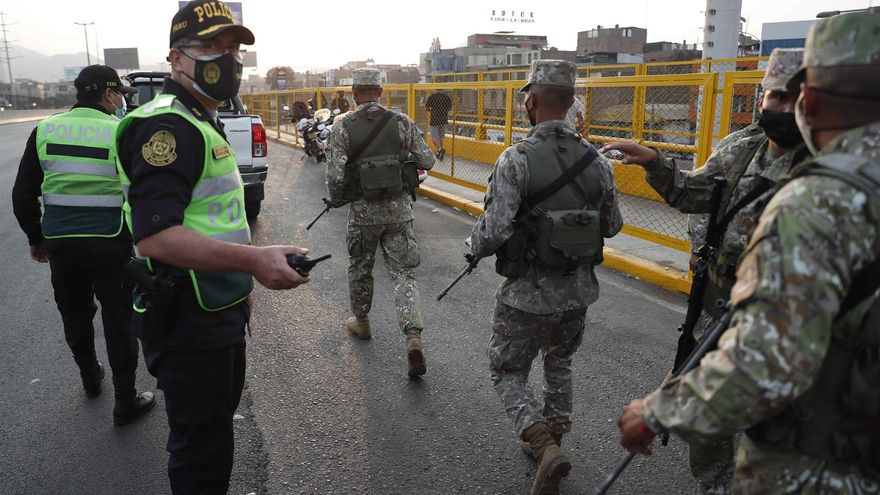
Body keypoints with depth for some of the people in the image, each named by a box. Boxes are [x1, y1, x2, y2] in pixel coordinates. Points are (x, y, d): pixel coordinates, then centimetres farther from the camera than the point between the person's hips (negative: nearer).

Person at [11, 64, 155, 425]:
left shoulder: (45, 130, 2)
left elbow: (23, 195, 6)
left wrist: (36, 238, 18)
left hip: (59, 242, 4)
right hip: (109, 243, -4)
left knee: (75, 314, 23)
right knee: (118, 320, 6)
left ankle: (90, 379, 41)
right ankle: (125, 401, 14)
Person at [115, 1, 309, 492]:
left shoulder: (203, 123, 14)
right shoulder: (168, 126, -20)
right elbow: (154, 236, -31)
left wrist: (240, 285, 22)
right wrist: (253, 259, -37)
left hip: (220, 311, 11)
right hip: (188, 321, -10)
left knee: (218, 420, 27)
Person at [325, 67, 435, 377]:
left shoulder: (342, 127, -7)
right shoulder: (402, 122, -3)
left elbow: (336, 175, -12)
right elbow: (427, 162, 0)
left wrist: (335, 200, 8)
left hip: (363, 211, -1)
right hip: (399, 209, 1)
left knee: (360, 269, 20)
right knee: (403, 273, 5)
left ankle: (361, 323, 40)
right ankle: (413, 337, -10)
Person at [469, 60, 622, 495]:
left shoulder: (515, 160, -19)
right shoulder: (597, 161, -3)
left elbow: (493, 232, -22)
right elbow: (612, 226, 6)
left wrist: (474, 245, 0)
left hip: (527, 294, -5)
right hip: (578, 291, 5)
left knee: (508, 374, 12)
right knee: (559, 365, 26)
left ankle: (544, 447, -7)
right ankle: (553, 440, 36)